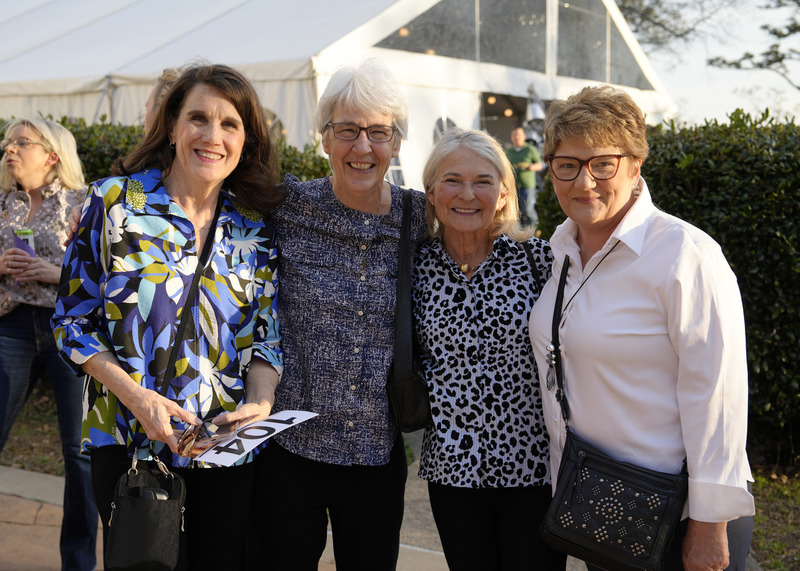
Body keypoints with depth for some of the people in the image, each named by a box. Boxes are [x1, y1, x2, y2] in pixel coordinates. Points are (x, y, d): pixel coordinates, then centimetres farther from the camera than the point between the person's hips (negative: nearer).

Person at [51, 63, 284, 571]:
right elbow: (73, 322, -3)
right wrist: (137, 396, -15)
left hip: (229, 449, 2)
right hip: (129, 445, -2)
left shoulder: (256, 228, 2)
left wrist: (260, 402, -13)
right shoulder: (113, 202, -5)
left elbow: (267, 336, 6)